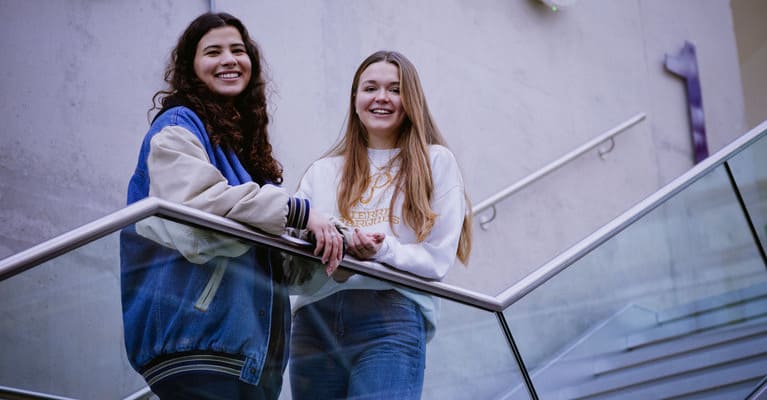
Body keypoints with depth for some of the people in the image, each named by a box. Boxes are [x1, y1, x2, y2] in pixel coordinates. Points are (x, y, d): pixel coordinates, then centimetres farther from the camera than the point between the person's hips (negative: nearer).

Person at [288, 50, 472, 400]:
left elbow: (437, 259, 3)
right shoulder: (323, 172, 20)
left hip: (392, 320, -3)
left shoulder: (435, 162, 11)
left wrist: (382, 251, -15)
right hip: (315, 321, 4)